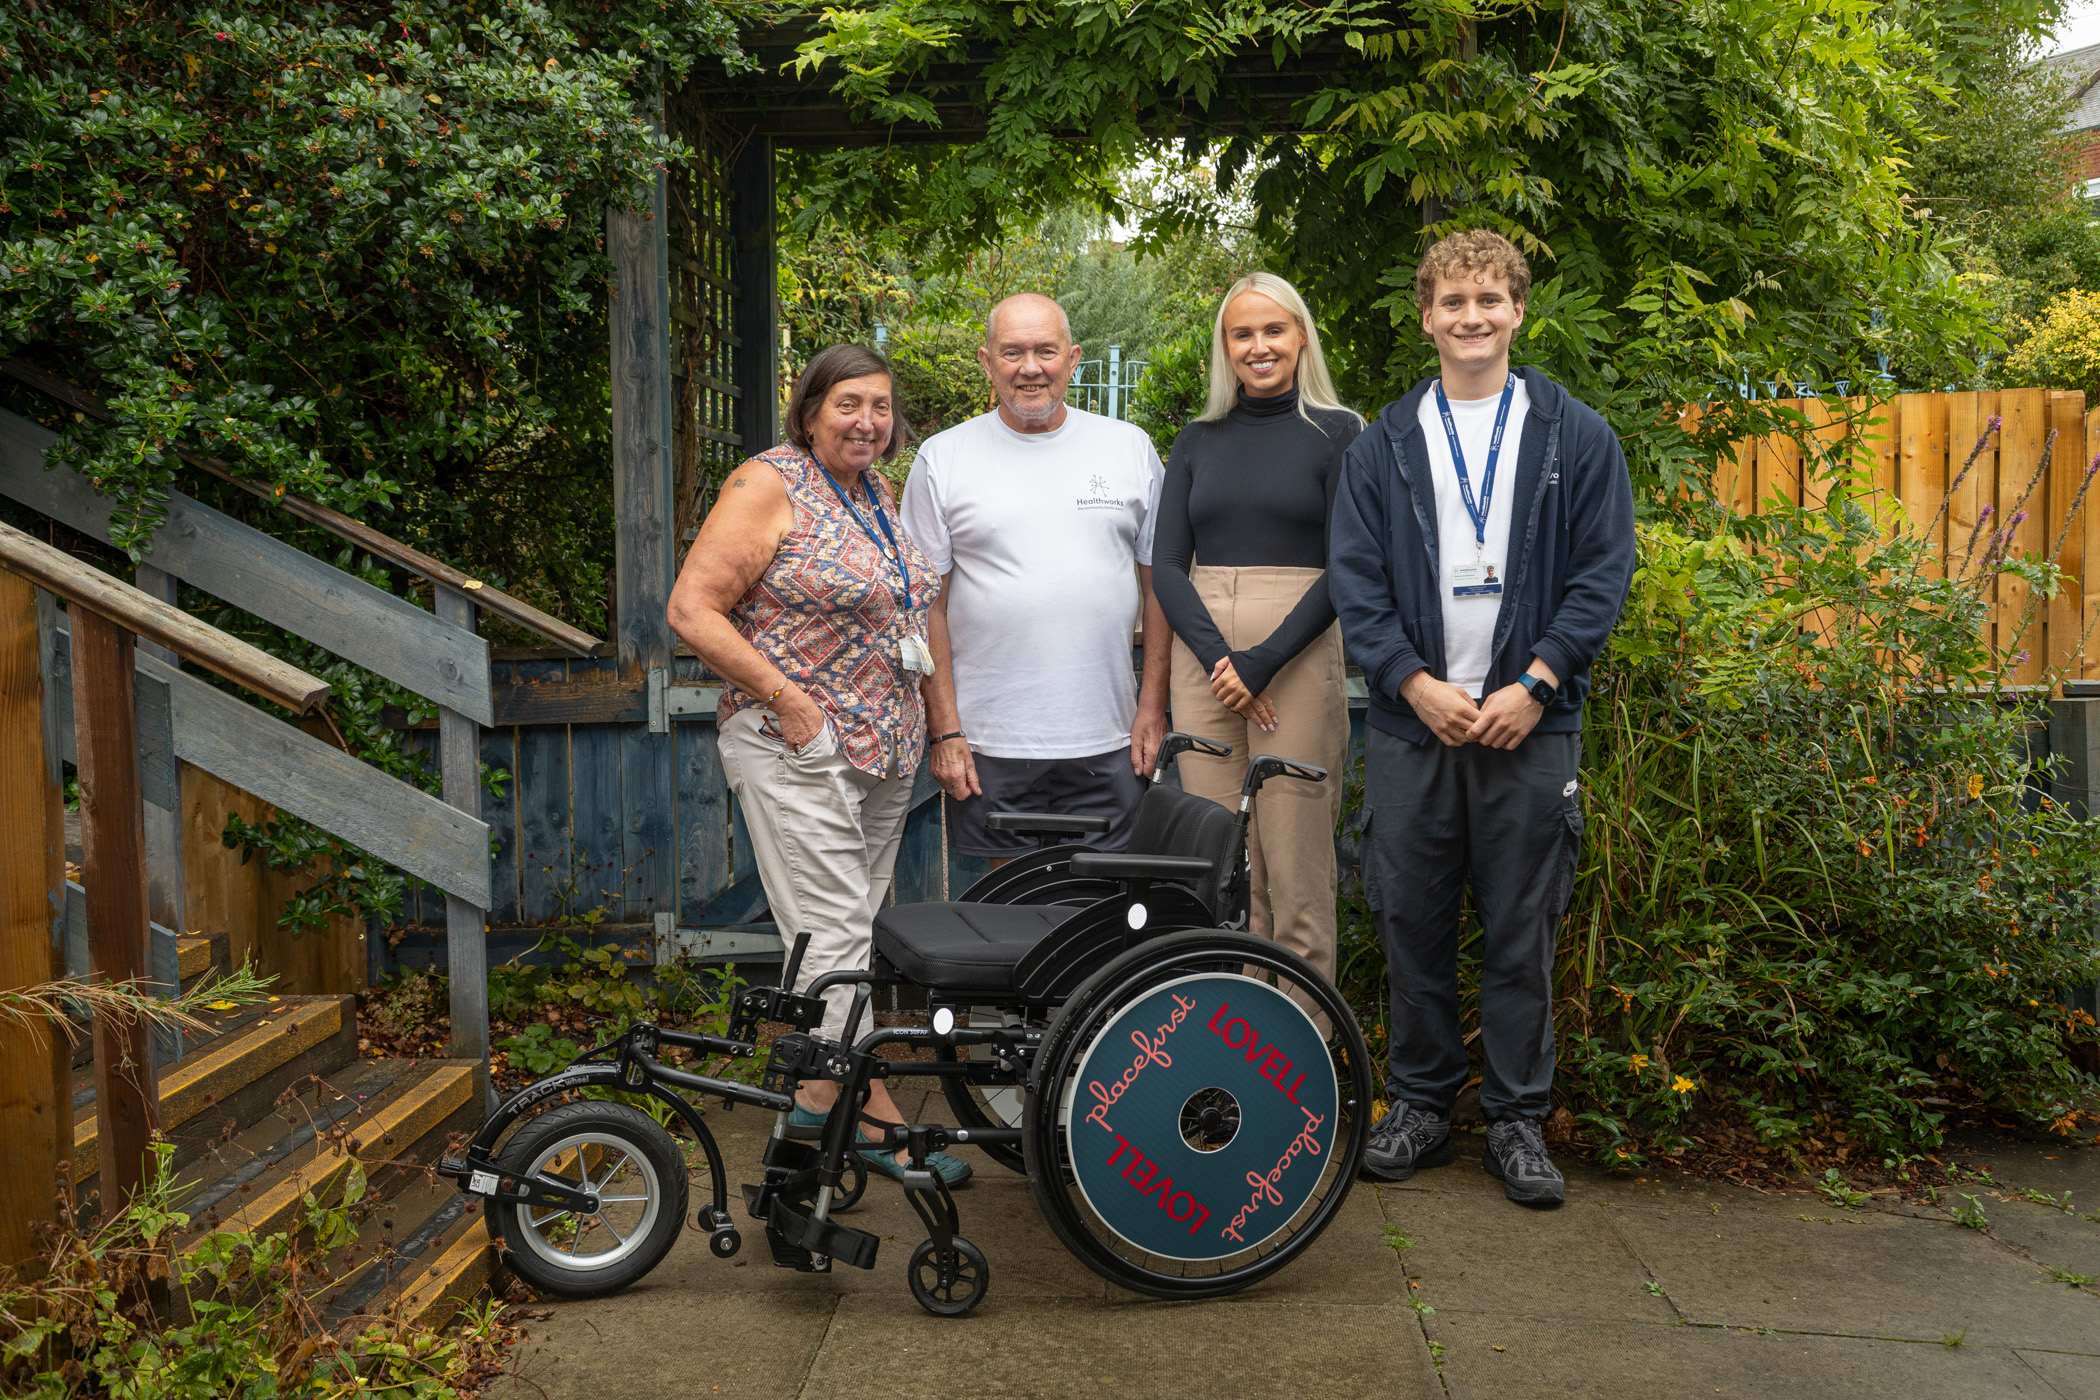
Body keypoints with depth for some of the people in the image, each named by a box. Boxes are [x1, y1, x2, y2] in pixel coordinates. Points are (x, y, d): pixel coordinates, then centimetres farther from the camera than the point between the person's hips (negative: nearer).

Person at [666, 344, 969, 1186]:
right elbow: (692, 610, -15)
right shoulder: (769, 485, -10)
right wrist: (783, 695, -18)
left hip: (884, 751, 8)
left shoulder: (878, 494, 14)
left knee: (857, 928, 11)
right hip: (796, 750, -8)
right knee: (836, 933, -8)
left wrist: (936, 722, 14)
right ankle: (872, 1110, -2)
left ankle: (823, 1096, 22)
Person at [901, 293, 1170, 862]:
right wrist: (945, 731, -3)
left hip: (1108, 744, 1)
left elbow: (1159, 585, 9)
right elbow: (927, 605, 2)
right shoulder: (942, 459, 3)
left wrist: (1153, 706, 2)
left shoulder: (1130, 448, 7)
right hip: (990, 744, -1)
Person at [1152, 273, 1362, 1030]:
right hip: (1203, 662, 3)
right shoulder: (1197, 442, 13)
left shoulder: (1337, 433, 3)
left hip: (1299, 659, -3)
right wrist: (1218, 657, -9)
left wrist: (1262, 663, -12)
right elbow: (1166, 565, 7)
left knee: (1297, 859, -3)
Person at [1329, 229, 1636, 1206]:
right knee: (1411, 922, 6)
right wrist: (1416, 683, -9)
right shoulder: (1384, 445, 9)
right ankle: (1420, 1104, 21)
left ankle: (1519, 1118, 16)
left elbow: (1603, 574, 1)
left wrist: (1533, 684, -9)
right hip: (1412, 720, 1)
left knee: (1521, 930, 4)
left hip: (1530, 722, -1)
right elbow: (1354, 580, 4)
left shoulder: (1575, 437, 6)